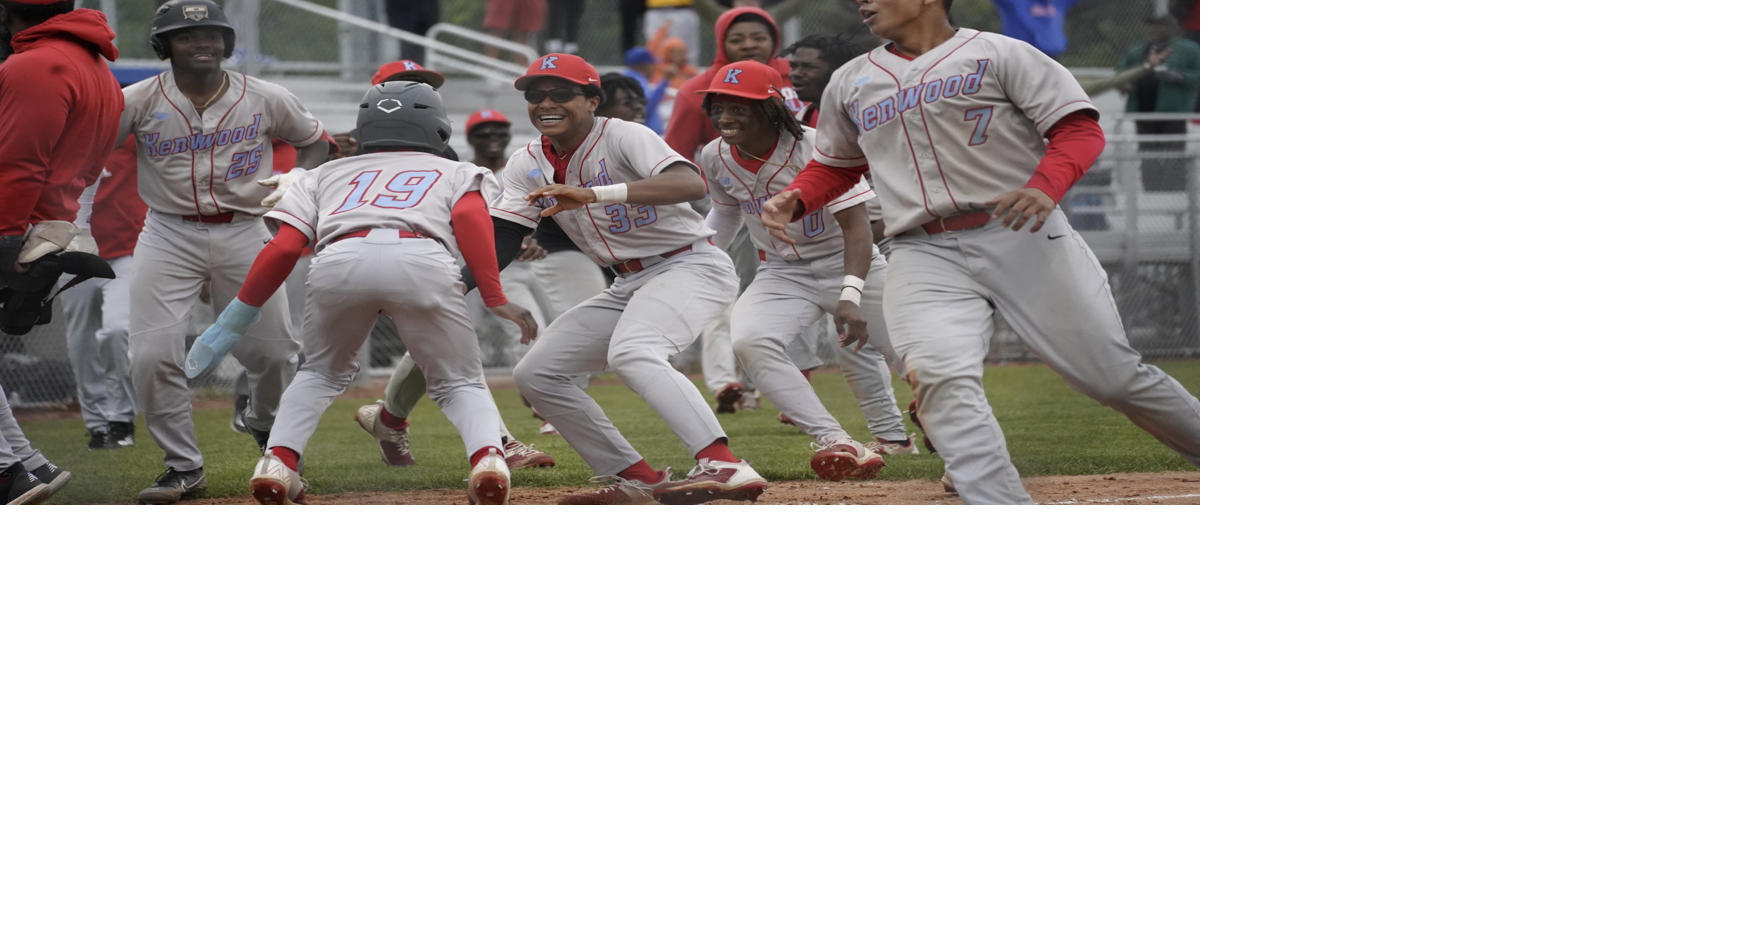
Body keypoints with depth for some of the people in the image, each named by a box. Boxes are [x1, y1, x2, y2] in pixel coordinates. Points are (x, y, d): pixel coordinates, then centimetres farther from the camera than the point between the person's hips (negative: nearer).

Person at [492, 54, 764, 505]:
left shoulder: (623, 137, -15)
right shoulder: (528, 165, 6)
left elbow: (691, 183, -33)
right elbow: (497, 245, 3)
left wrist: (593, 194, -42)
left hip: (690, 266, -9)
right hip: (630, 284, 9)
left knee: (630, 352, -35)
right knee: (535, 373, 5)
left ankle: (723, 467, -49)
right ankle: (635, 479, 5)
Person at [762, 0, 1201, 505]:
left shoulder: (998, 54, 2)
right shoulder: (851, 83, 18)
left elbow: (1079, 128, -4)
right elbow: (834, 165, 30)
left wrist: (1045, 187, -23)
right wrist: (793, 200, 8)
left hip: (1022, 236, -3)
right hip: (925, 256, 3)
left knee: (1112, 376, -3)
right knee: (941, 376, -25)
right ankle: (998, 497, -30)